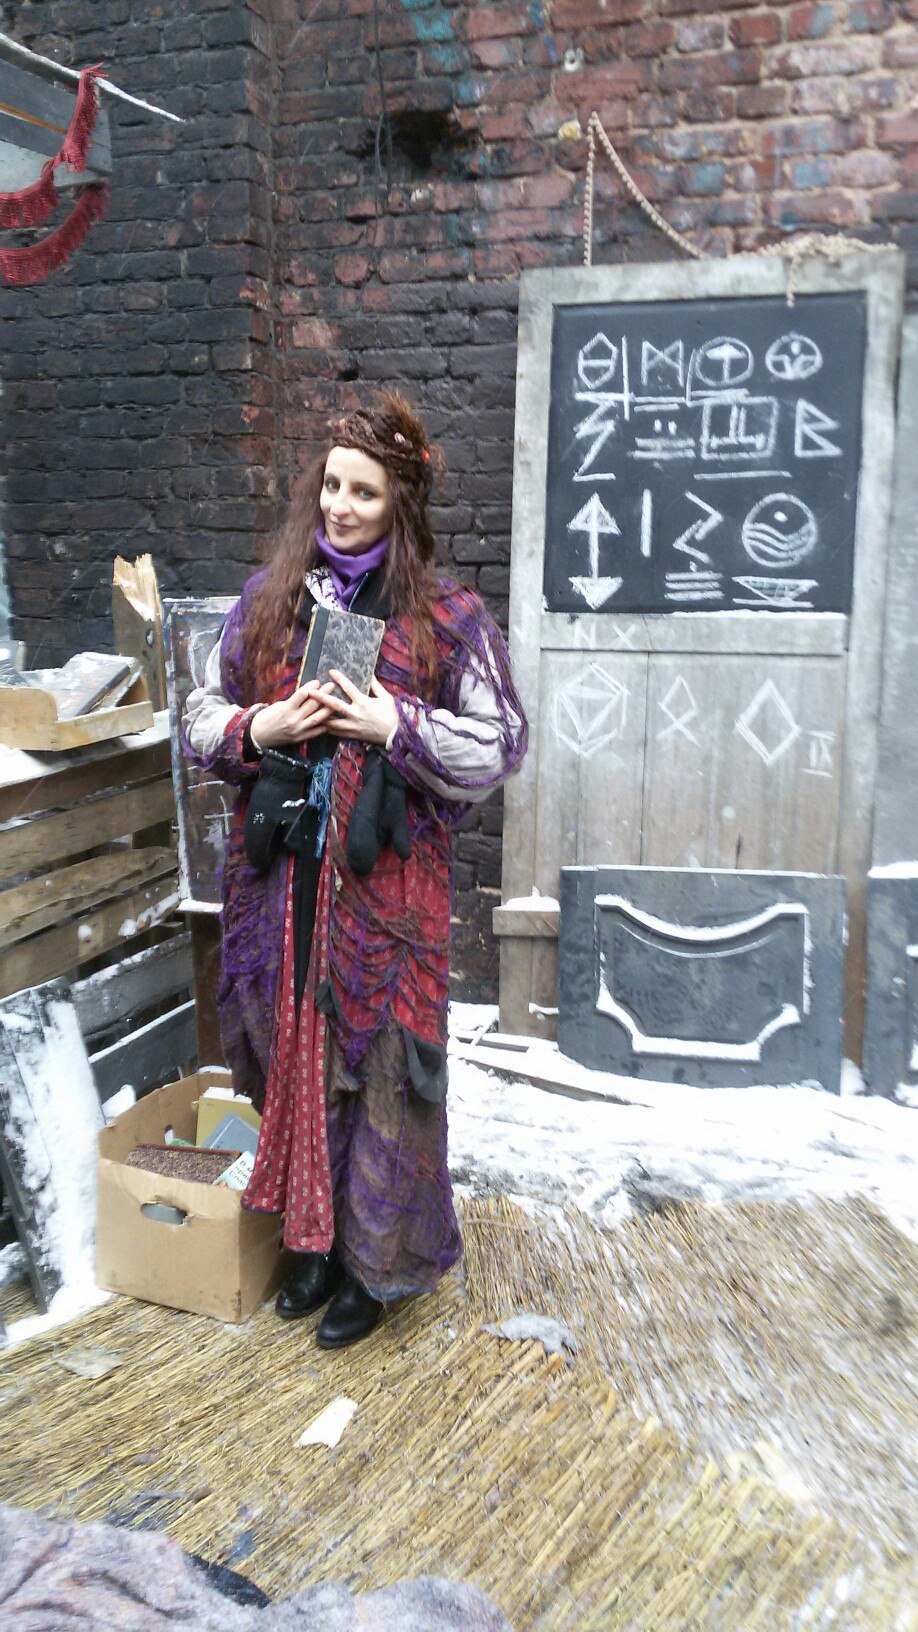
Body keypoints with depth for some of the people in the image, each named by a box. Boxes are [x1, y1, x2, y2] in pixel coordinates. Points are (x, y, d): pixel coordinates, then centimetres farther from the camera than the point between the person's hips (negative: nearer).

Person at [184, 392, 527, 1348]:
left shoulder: (447, 618, -2)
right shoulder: (267, 600, 7)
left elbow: (498, 745, -2)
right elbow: (201, 715, 12)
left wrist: (394, 726, -14)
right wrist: (260, 728, -9)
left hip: (384, 877, -3)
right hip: (279, 873, 3)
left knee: (377, 1058, 3)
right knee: (291, 1047, 11)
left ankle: (375, 1259, 22)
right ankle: (312, 1238, 31)